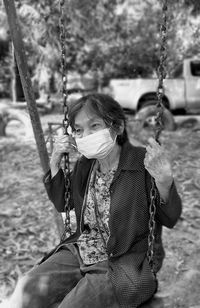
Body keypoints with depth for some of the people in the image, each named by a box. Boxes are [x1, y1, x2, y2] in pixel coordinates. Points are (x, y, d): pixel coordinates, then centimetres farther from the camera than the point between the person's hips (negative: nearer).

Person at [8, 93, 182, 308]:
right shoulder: (85, 165, 3)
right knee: (33, 287, -13)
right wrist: (55, 163, 0)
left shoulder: (143, 163, -16)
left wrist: (164, 182, -34)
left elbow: (170, 219, -13)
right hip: (83, 249, 6)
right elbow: (62, 204, 14)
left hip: (128, 263, -5)